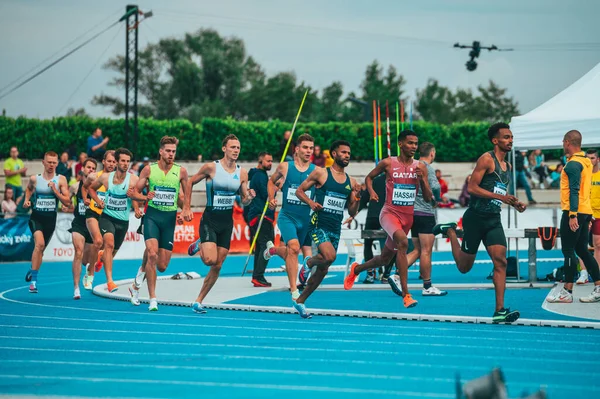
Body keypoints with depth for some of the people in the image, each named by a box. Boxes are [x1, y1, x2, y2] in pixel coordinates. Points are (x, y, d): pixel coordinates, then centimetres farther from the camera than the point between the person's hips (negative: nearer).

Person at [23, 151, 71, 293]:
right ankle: (33, 280, -23)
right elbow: (29, 188, 23)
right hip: (36, 216, -2)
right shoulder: (35, 179, -1)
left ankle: (32, 270, 43)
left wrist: (55, 191, -18)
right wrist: (27, 199, 6)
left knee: (40, 249, 14)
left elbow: (67, 202, -8)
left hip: (51, 219, 2)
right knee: (40, 243, -25)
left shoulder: (61, 180, -4)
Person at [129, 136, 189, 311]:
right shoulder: (149, 169, 0)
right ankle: (152, 300, -17)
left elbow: (187, 194, 14)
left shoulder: (181, 171, 2)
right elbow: (136, 191, 8)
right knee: (152, 253, -23)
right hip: (152, 214, -2)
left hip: (170, 218, 2)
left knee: (162, 266, 0)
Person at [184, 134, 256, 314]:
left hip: (227, 222, 4)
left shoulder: (242, 173, 2)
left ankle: (198, 302, 14)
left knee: (217, 266, 3)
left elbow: (244, 201, 9)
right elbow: (190, 182, 2)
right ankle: (199, 245, 16)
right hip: (209, 219, -4)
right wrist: (186, 208, -2)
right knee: (210, 260, -20)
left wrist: (249, 197, -15)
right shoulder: (211, 167, -9)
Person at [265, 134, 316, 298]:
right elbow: (272, 181, 17)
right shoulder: (285, 167, -1)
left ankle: (273, 249, 52)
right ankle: (294, 290, -20)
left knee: (289, 253, 15)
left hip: (306, 218, 3)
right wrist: (271, 199, 3)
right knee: (294, 247, -26)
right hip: (287, 216, -2)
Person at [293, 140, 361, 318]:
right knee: (330, 256, -29)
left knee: (323, 270, 7)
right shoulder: (321, 173, -2)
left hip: (336, 228, 5)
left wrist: (357, 197, -5)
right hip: (319, 224, -5)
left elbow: (352, 212, 13)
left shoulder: (351, 182, 10)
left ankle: (300, 301, 21)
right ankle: (309, 262, 5)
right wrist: (310, 202, -14)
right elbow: (299, 191, 4)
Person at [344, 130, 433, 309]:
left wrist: (422, 179, -13)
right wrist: (371, 191, -7)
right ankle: (406, 294, -35)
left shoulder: (420, 167, 3)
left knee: (384, 258, 16)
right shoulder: (388, 163, -5)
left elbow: (428, 198, 3)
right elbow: (369, 177, 12)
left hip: (408, 216, 5)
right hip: (390, 212, -5)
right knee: (403, 241, -34)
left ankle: (356, 269, 49)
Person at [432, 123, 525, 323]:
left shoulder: (507, 166, 16)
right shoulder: (487, 159, -10)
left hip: (494, 220, 6)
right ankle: (450, 231, 34)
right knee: (464, 266, 7)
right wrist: (500, 196, -22)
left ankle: (499, 311, -13)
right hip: (475, 217, -6)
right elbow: (472, 187, -17)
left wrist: (515, 203, 10)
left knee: (501, 261, -10)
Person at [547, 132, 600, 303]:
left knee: (568, 251, -5)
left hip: (573, 212, -9)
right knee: (582, 250, 12)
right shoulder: (586, 162, 16)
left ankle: (567, 292, -4)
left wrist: (572, 215, -25)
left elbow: (574, 191, -21)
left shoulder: (573, 164, -13)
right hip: (585, 212, 9)